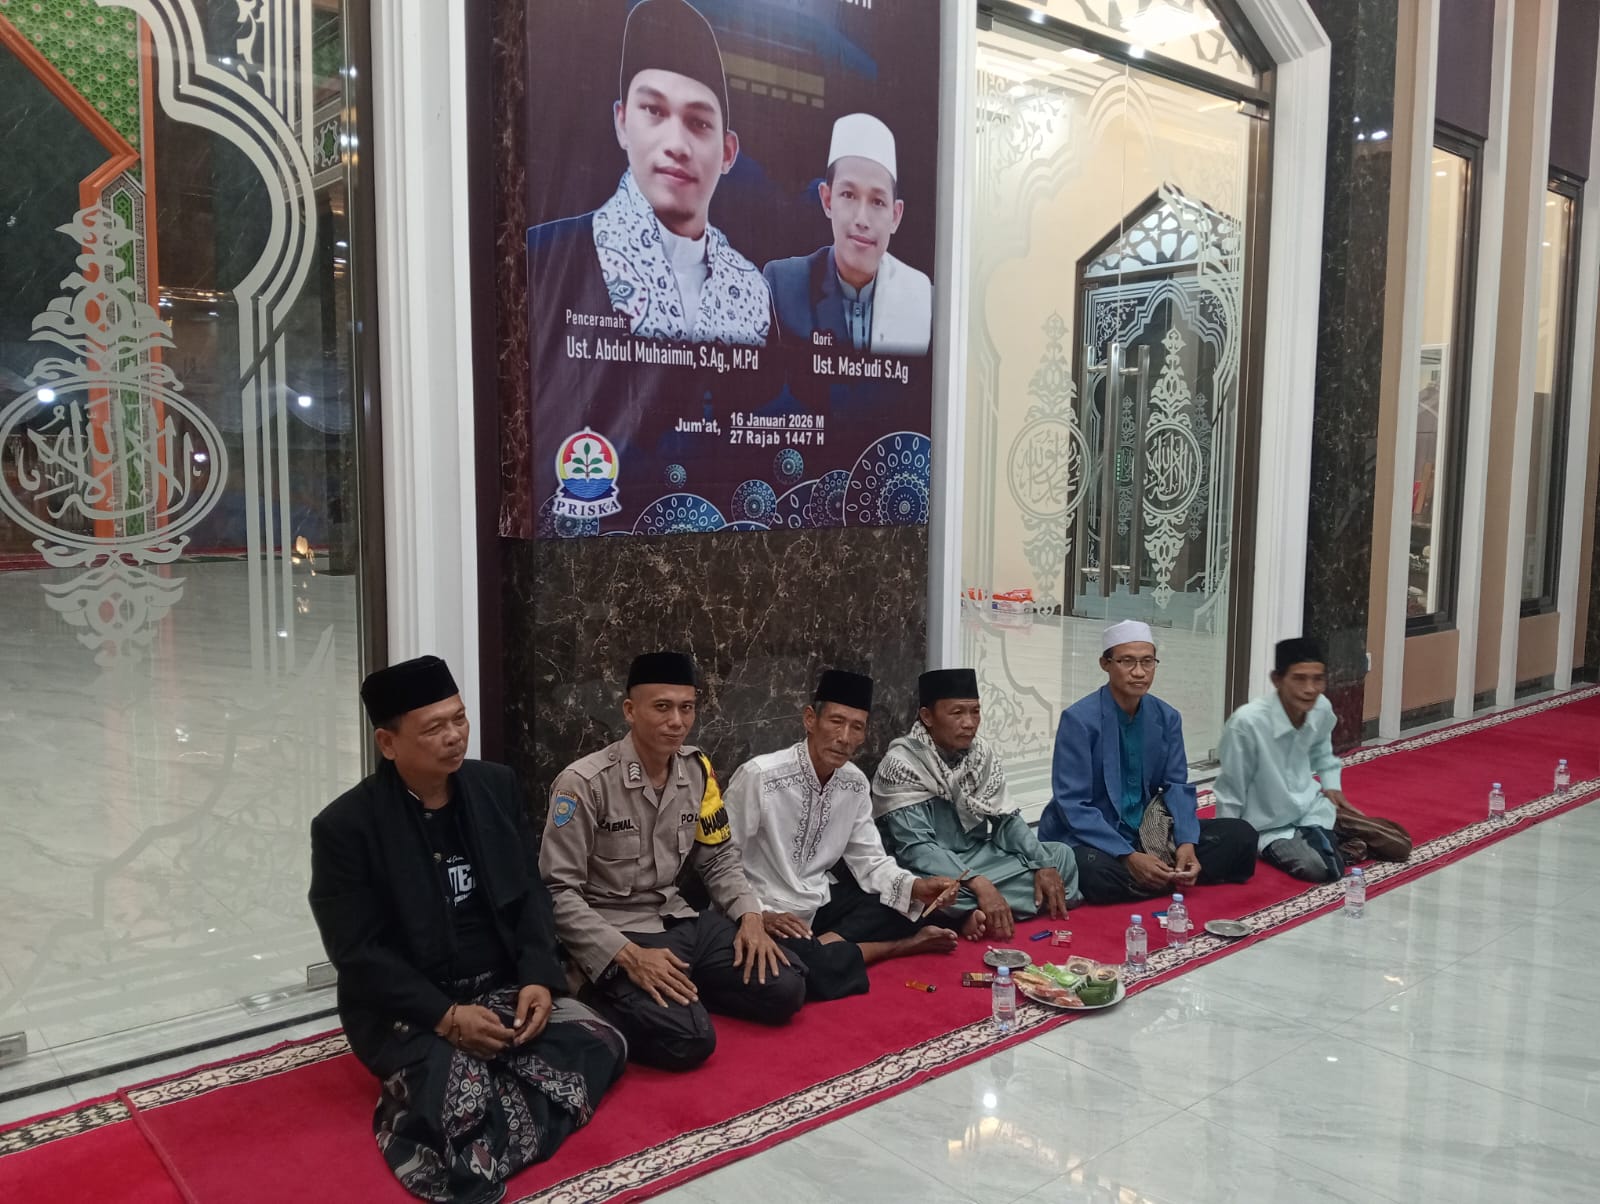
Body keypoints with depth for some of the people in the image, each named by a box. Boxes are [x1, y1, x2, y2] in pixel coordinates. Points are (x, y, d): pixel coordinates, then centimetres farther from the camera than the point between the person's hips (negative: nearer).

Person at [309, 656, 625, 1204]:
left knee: (601, 1044, -17)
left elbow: (531, 893, 7)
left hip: (504, 986, 5)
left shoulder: (497, 786, 3)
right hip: (408, 1008, -5)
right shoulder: (345, 825, -12)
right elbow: (356, 952, -13)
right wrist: (445, 1016, -22)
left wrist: (539, 978, -10)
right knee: (463, 1092, -34)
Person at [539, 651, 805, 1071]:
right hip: (614, 935, -6)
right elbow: (557, 893, -16)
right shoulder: (584, 783, -17)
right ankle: (605, 998, -1)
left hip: (680, 921, 6)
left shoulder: (697, 769, 2)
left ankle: (682, 988, 8)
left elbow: (719, 858, 12)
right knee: (688, 1037, -27)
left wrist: (750, 916, -5)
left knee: (784, 988, -8)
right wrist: (628, 955, -24)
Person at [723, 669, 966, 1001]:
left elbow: (870, 862, 5)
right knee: (816, 968, -36)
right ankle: (903, 946, -9)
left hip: (821, 905, 7)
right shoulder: (758, 775, -20)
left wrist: (917, 887, -13)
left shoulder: (855, 783, 1)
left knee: (917, 907, -4)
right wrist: (758, 914, -24)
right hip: (767, 917, -7)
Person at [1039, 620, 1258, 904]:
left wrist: (1187, 843, -17)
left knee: (1241, 836, -7)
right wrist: (1129, 857, -28)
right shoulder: (1078, 719, -16)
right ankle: (1177, 878, -12)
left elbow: (1177, 786, 3)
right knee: (1099, 872, -39)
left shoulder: (1167, 718, 2)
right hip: (1089, 837, -5)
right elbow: (1072, 804, -19)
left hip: (1148, 831, 5)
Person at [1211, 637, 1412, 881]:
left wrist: (1332, 786, 3)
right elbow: (1230, 792, -17)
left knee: (1399, 845, 5)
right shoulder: (1247, 722, -30)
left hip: (1312, 808, 6)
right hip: (1272, 827, -6)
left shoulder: (1322, 709, -10)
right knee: (1321, 869, -32)